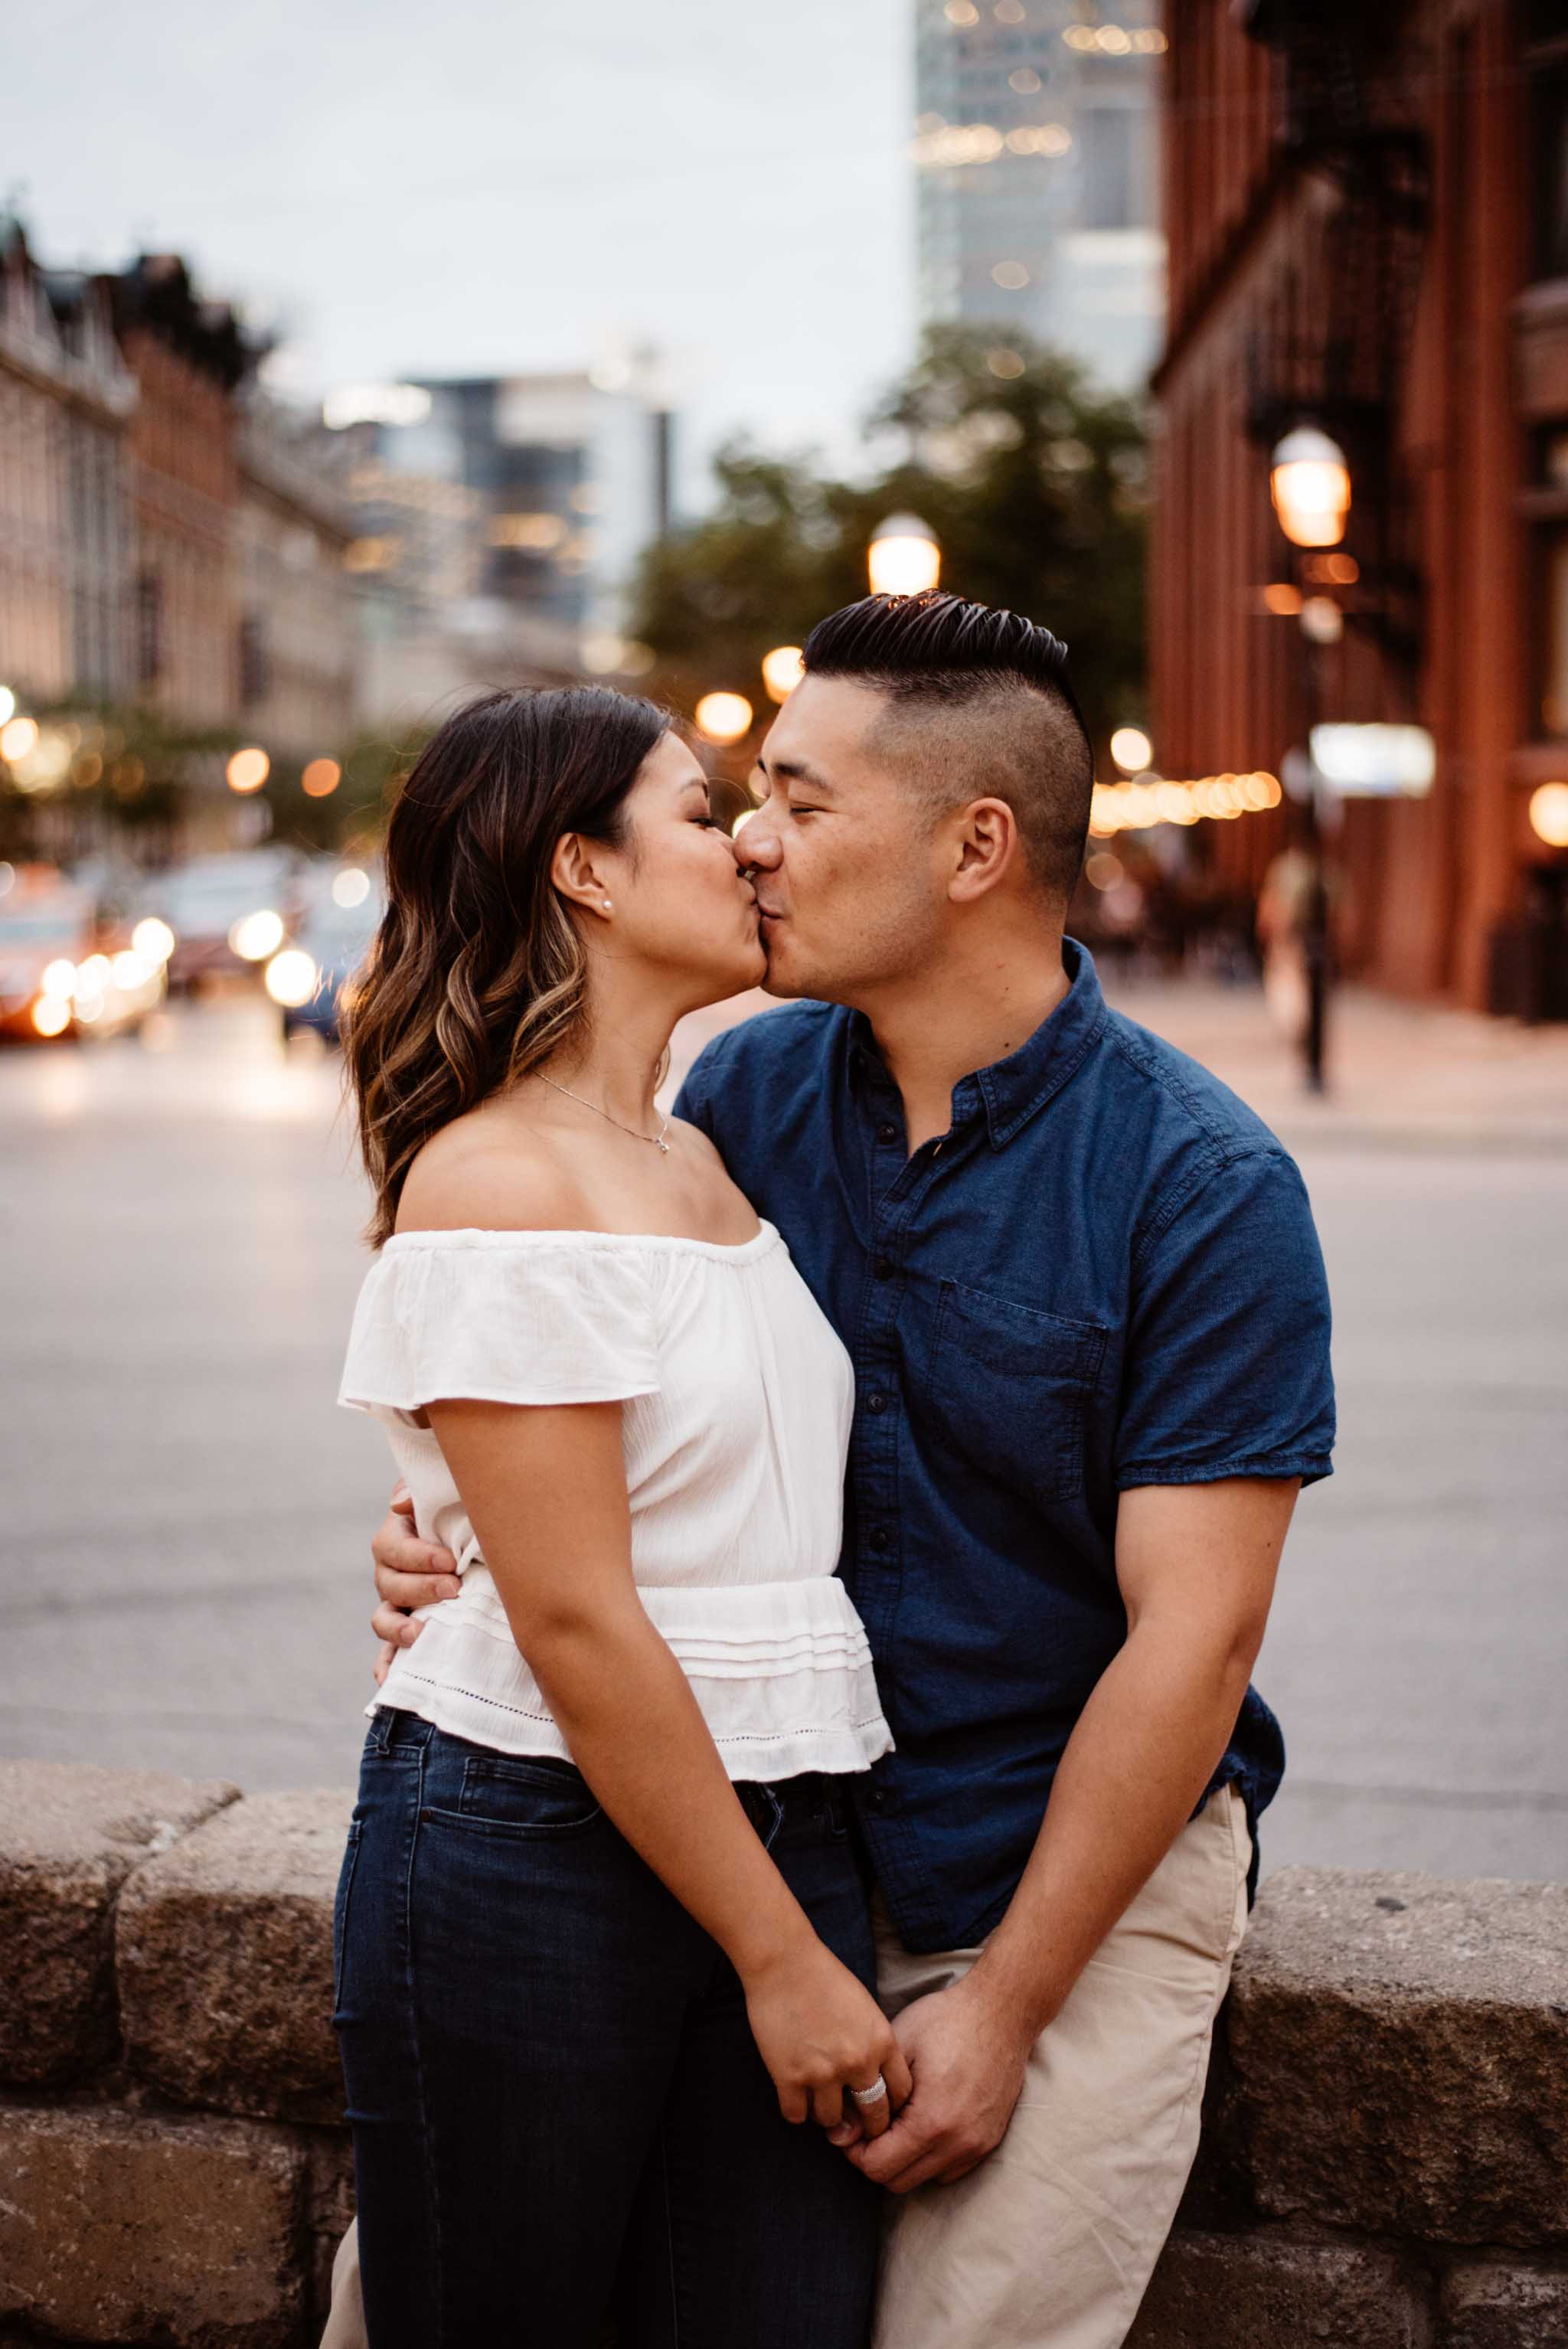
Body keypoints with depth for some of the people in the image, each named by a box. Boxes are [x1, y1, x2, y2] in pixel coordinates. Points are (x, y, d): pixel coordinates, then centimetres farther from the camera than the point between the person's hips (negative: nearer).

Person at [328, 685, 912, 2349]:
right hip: (528, 1847, -7)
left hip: (776, 1822, 7)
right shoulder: (499, 1185, -13)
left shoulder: (708, 1161, 13)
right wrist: (780, 1957, -13)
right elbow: (575, 1623, -17)